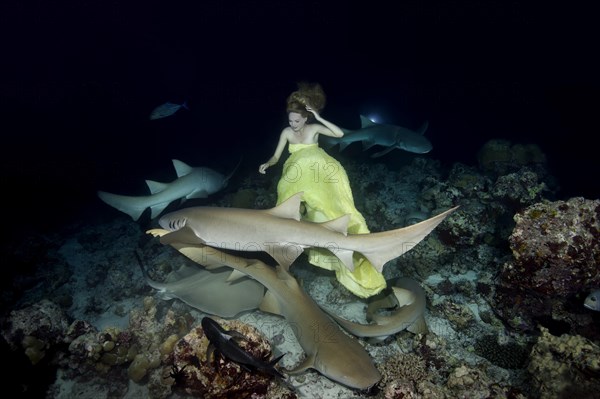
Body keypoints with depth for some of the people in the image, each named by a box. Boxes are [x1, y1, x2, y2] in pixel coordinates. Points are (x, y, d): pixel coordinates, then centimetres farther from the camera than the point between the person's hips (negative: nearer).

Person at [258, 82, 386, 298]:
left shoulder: (314, 128, -7)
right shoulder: (286, 132, -1)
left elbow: (340, 134, -16)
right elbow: (276, 156, 0)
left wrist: (319, 118, -19)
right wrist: (267, 164, -21)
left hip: (319, 177, -3)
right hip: (297, 179, 3)